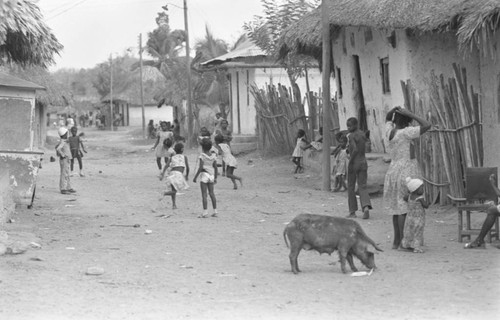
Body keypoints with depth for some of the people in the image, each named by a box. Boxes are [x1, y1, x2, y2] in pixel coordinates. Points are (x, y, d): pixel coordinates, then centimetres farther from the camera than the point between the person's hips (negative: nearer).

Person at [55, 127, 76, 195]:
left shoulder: (64, 141, 12)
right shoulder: (62, 142, -18)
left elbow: (56, 147, 27)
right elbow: (58, 149, -34)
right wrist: (62, 155, -22)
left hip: (66, 160, 10)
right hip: (64, 160, -10)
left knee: (67, 175, 14)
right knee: (64, 175, -7)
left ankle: (68, 188, 21)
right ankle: (63, 189, -5)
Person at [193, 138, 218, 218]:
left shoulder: (202, 156, -12)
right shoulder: (213, 156, 4)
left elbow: (200, 167, -17)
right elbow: (215, 167, 6)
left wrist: (195, 177, -11)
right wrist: (215, 178, 14)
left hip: (204, 175, -6)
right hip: (211, 176, 6)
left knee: (204, 194, -5)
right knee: (211, 193, 13)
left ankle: (205, 212, -9)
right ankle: (215, 211, 14)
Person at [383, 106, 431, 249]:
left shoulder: (388, 132, 4)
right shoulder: (405, 133, -16)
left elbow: (387, 118, 25)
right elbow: (427, 125, -19)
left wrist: (394, 110, 5)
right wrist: (410, 114, -14)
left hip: (393, 171, 8)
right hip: (407, 172, -8)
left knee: (397, 206, 14)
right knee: (405, 207, -6)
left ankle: (396, 240, 18)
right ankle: (403, 241, -7)